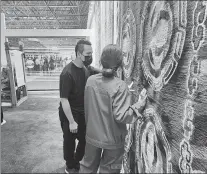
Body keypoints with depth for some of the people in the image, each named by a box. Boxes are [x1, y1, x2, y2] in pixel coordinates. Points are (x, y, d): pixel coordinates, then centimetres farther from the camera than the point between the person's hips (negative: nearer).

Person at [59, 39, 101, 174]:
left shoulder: (86, 69, 0)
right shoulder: (68, 73, -23)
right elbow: (64, 100, -22)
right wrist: (71, 121, -19)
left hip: (83, 112, 7)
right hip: (69, 114, -6)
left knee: (86, 140, 18)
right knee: (70, 142, 14)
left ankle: (77, 162, 45)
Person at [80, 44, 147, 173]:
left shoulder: (91, 80, -8)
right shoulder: (120, 86, -23)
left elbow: (87, 107, 2)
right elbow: (121, 116, -25)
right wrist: (139, 105, -16)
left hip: (92, 135, 4)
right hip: (112, 139, -4)